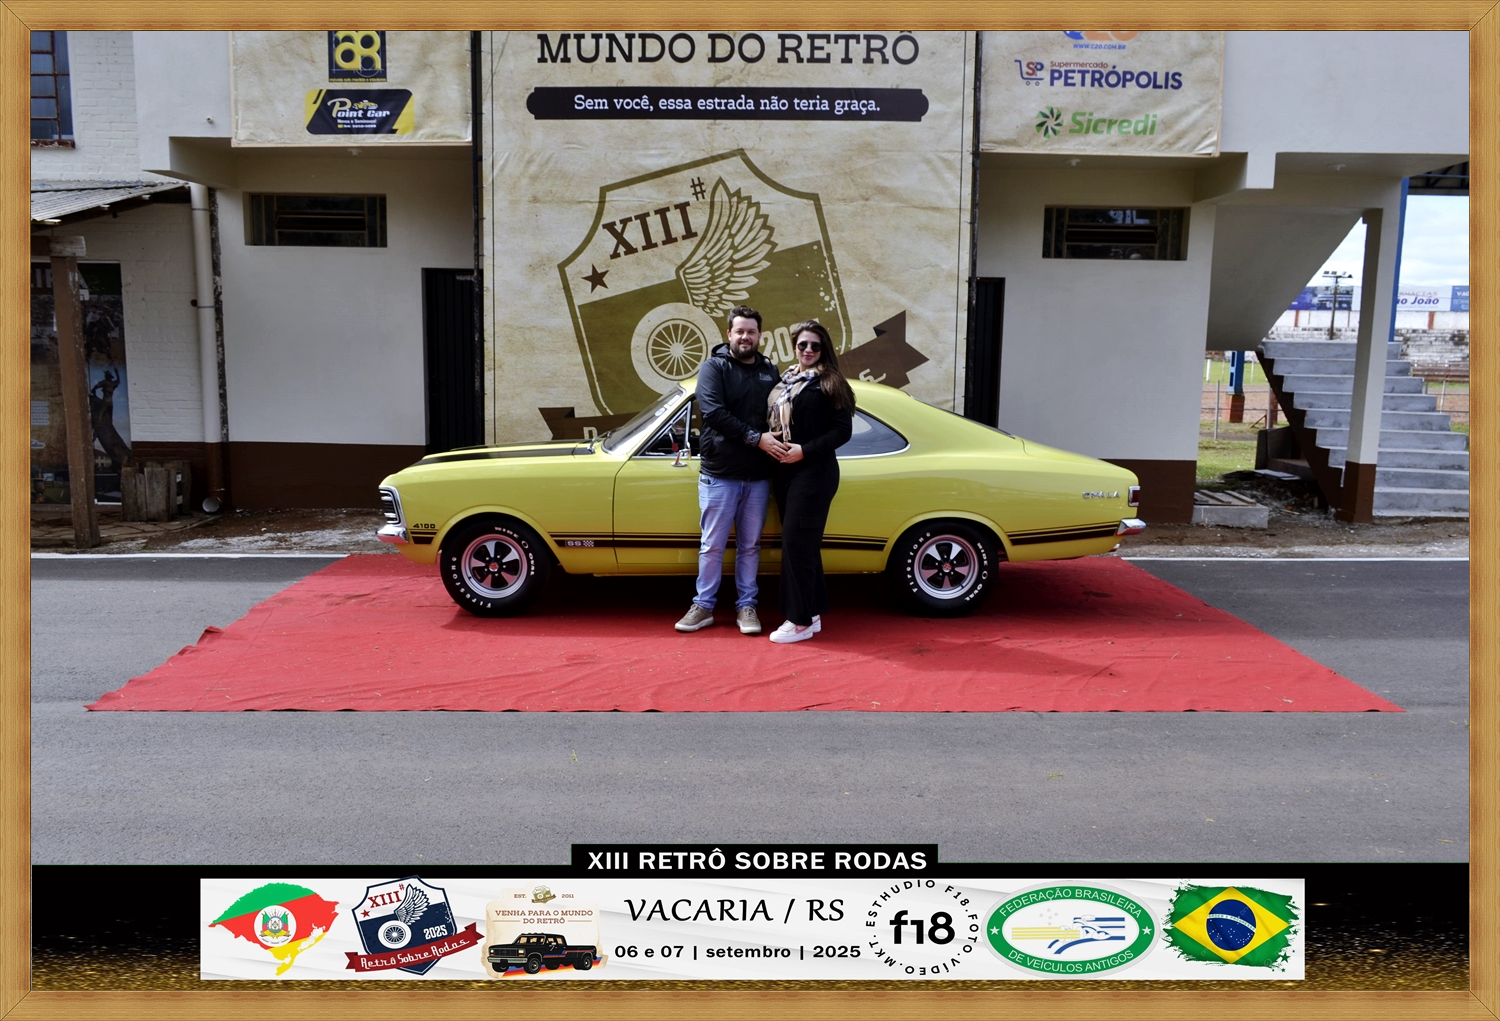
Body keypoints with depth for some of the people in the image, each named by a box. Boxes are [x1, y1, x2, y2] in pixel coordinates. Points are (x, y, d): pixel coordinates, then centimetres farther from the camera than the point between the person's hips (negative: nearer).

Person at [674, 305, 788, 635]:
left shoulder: (770, 371, 9)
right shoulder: (714, 367, -3)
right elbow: (714, 413, -17)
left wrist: (778, 442, -8)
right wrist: (756, 438, -22)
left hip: (758, 477, 3)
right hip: (719, 474, -3)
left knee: (750, 545, 11)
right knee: (712, 545, 5)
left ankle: (746, 605, 21)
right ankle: (703, 605, 17)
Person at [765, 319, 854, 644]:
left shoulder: (829, 383, -7)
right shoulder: (784, 380, 12)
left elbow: (843, 430, -12)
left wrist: (804, 450, -18)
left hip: (814, 472, -7)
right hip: (785, 471, 7)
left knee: (797, 542, -8)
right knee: (802, 544, 11)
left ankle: (801, 621, 0)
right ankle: (812, 613, 20)